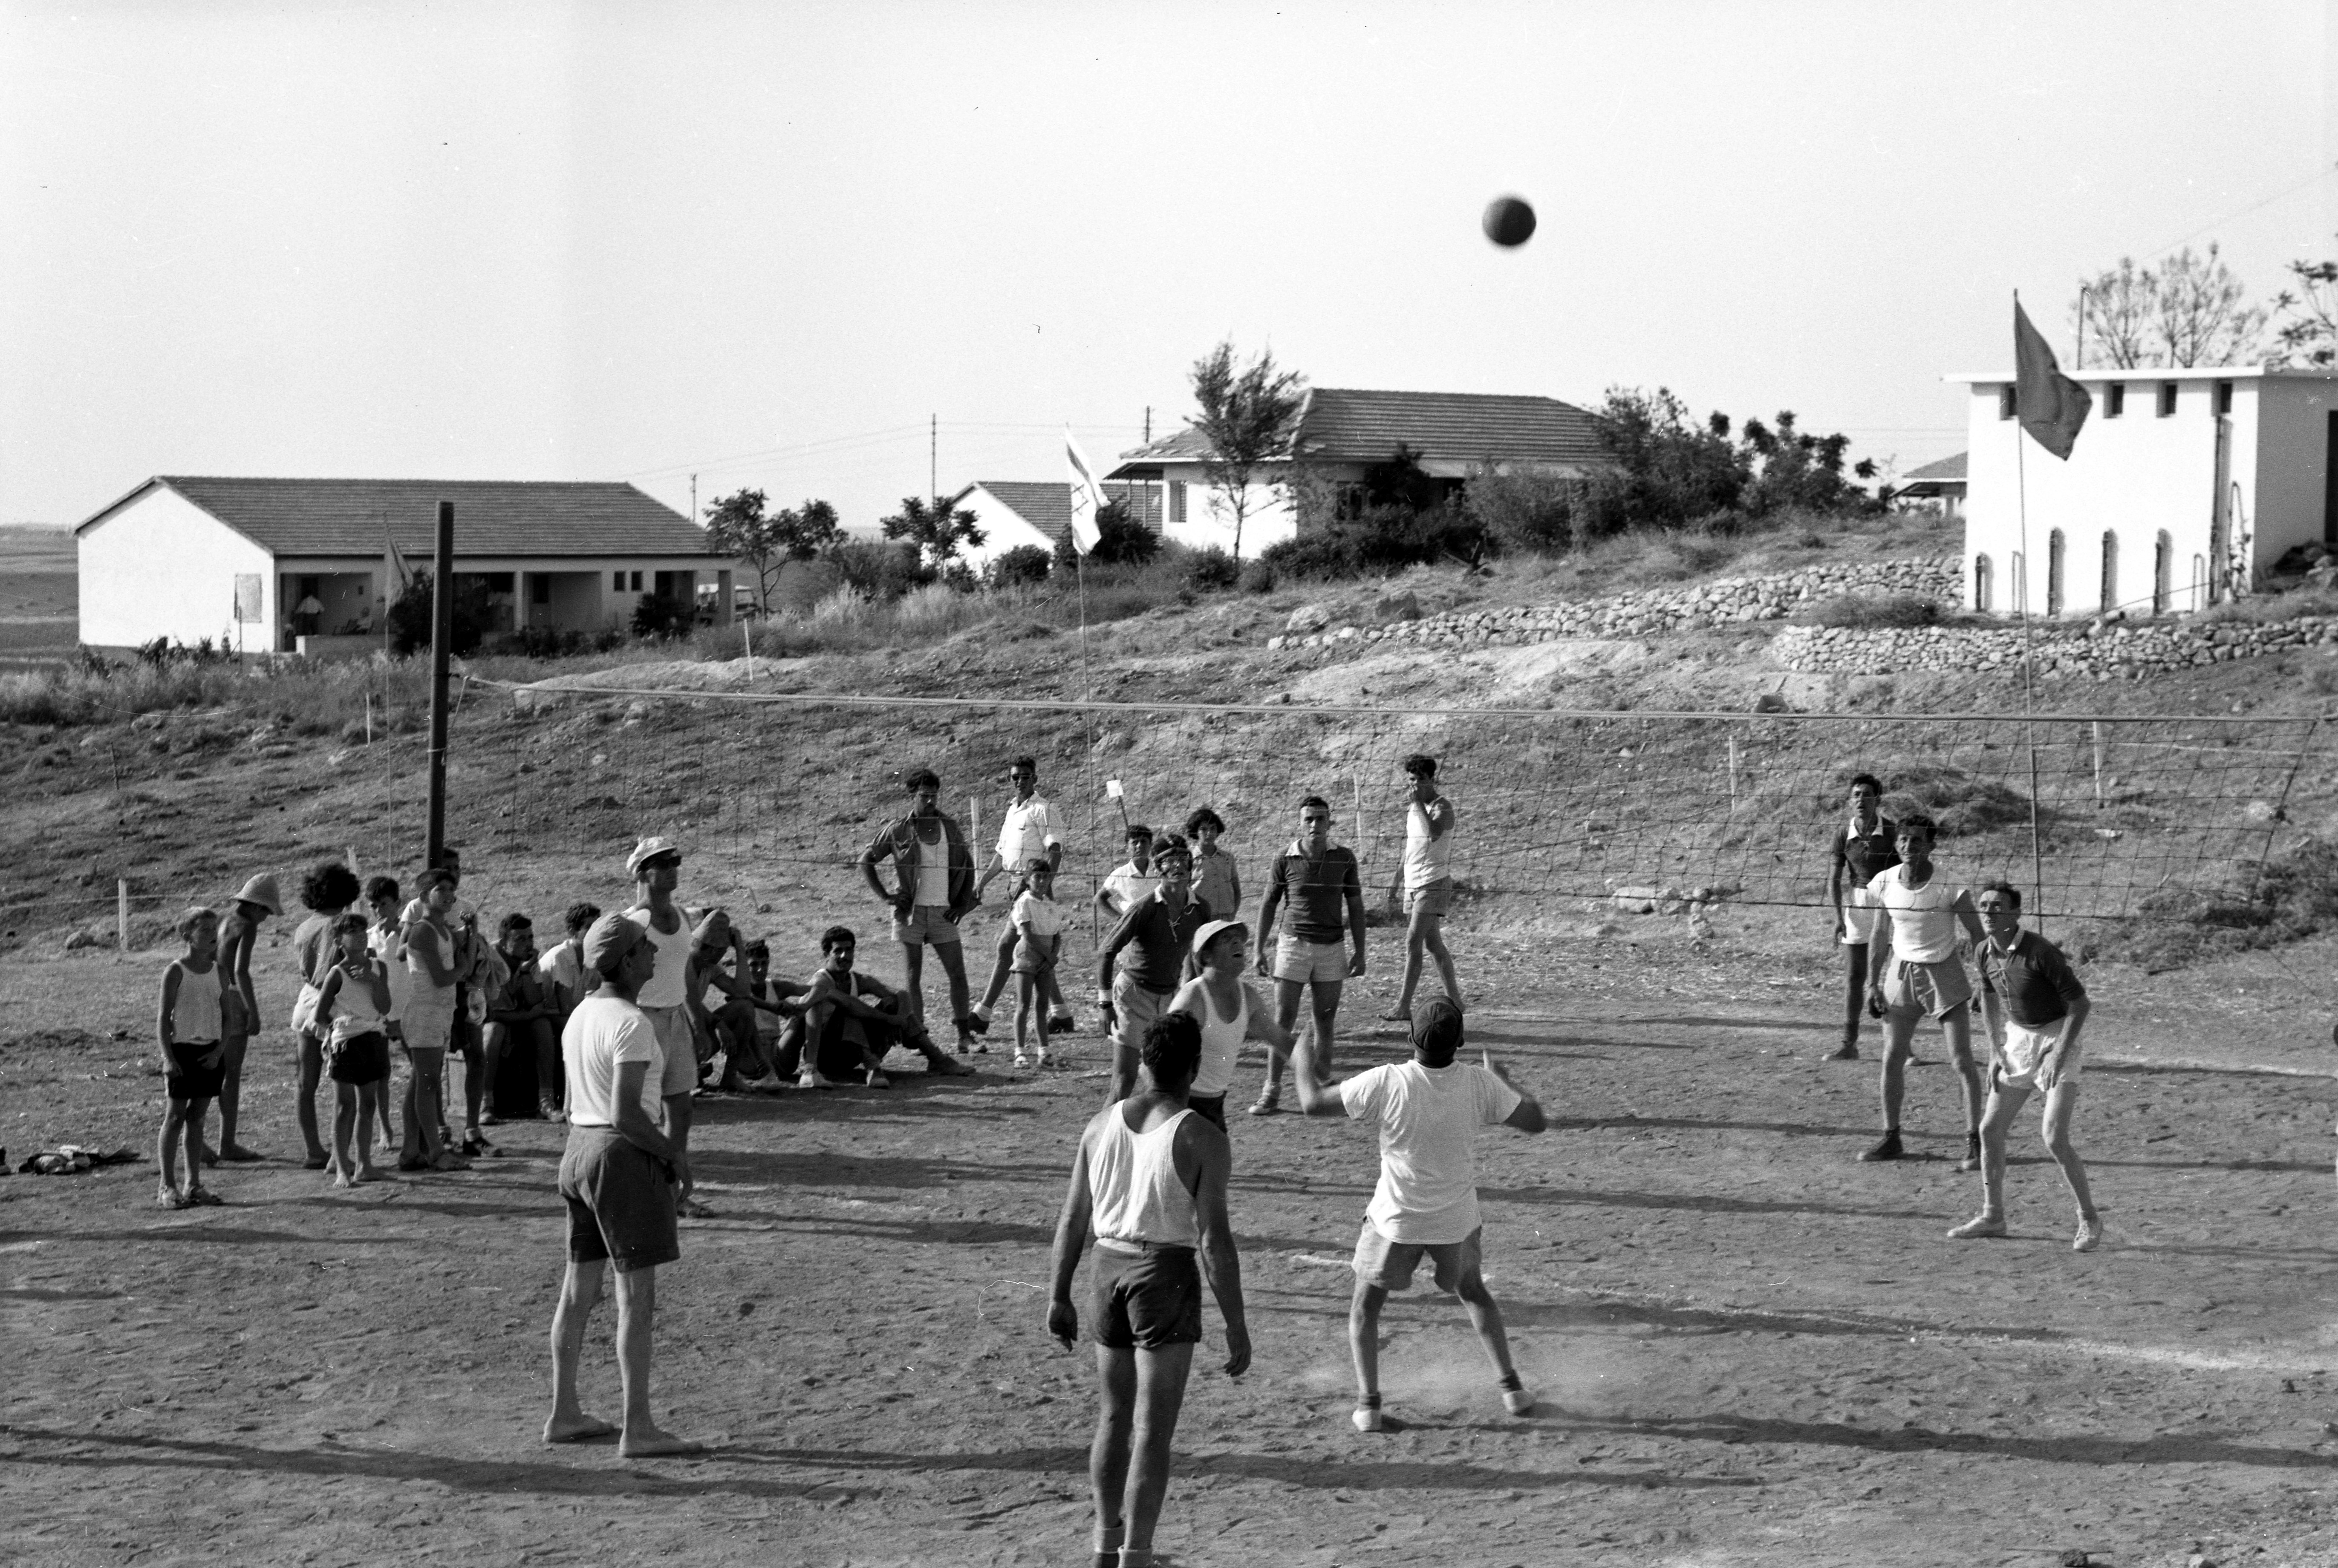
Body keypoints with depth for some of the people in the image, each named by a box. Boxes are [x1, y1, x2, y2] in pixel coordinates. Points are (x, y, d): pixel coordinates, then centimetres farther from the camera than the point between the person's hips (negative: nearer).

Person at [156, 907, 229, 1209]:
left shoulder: (219, 971, 7)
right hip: (182, 1049, -4)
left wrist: (219, 1052, -5)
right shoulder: (176, 972, -7)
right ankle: (168, 1187, 1)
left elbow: (226, 1016, 8)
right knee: (175, 1117, -2)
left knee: (197, 1117, 9)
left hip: (211, 1052, 4)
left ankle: (194, 1184, 13)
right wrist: (168, 1058, -18)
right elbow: (163, 1019, -9)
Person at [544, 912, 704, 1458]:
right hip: (625, 1156, -9)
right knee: (637, 1297, -6)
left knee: (579, 1289, 14)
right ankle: (638, 1428, -6)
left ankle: (564, 1414, 20)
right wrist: (673, 1152, -10)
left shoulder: (580, 1015, 10)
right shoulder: (631, 1025, -18)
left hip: (579, 1148, 9)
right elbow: (626, 1112, -23)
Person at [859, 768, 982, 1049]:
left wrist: (963, 903, 6)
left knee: (958, 974, -3)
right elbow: (866, 861, 6)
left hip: (943, 913, 3)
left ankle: (965, 1036, 3)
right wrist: (884, 896, -3)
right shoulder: (898, 830, -1)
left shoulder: (950, 827, 8)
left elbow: (968, 866, 17)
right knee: (913, 978, -1)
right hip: (911, 912, -2)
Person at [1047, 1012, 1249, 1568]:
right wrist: (1236, 1327, -11)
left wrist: (1060, 1297, 16)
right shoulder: (1203, 1139, -12)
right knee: (1153, 1431, -2)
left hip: (1108, 1269, 5)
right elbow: (1215, 1238, -15)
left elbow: (1072, 1219, 6)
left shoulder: (1102, 1125, 3)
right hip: (1166, 1274, -5)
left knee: (1114, 1416, 19)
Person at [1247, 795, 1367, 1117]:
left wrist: (1360, 954, 3)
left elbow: (1355, 907, 6)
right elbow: (1269, 905, 5)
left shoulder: (1344, 858, 1)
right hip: (1293, 945, -1)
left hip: (1331, 948, 1)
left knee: (1325, 1022, 5)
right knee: (1283, 1020, -3)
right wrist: (1260, 951, 2)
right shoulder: (1285, 860, -3)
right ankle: (1272, 1092, 2)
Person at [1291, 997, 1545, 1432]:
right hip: (1458, 1223, 2)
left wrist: (1305, 1065, 7)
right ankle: (1511, 1387, 26)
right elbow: (1534, 1121, -4)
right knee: (1473, 1292, 29)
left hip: (1396, 1223, -2)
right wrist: (1502, 1078, 11)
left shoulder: (1387, 1083, -23)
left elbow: (1313, 1103, -13)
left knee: (1366, 1307, 18)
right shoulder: (1480, 1084, -17)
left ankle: (1368, 1404, 9)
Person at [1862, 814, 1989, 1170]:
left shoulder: (1949, 887, -18)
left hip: (1944, 974, -4)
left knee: (1963, 1062, -6)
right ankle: (1891, 1139, 16)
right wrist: (1872, 984, 5)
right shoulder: (1884, 883, -5)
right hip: (1902, 973, 4)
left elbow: (1977, 936, -11)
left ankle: (1975, 1143, -1)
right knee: (1892, 1059, 4)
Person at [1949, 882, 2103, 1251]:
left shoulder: (2041, 953, -24)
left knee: (2054, 1138, -16)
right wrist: (1995, 1051, 10)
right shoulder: (1986, 953, -3)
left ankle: (2089, 1220, -1)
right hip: (2017, 1040, 7)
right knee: (1990, 1129, 6)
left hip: (2057, 1037, -7)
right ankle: (1993, 1216, 21)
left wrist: (2060, 1055, -24)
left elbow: (2080, 1003, -20)